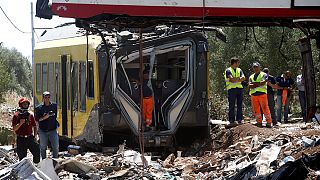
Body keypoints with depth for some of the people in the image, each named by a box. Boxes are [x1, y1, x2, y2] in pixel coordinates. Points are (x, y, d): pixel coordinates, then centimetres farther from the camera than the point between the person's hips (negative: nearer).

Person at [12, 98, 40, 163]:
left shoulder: (30, 115, 10)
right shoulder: (16, 116, 0)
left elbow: (34, 126, 15)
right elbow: (14, 129, -4)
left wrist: (35, 136, 3)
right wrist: (20, 123, -21)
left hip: (30, 138, 3)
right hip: (21, 139, -3)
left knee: (37, 153, -6)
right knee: (22, 157, 1)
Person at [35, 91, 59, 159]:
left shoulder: (54, 106, 5)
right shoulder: (39, 108, -1)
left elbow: (58, 116, 17)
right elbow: (37, 119, -2)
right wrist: (44, 118, -16)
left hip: (53, 130, 1)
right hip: (43, 130, -1)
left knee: (56, 147, -3)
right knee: (43, 147, 6)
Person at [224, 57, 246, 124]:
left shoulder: (239, 70, 17)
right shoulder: (228, 70, 1)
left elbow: (243, 78, 0)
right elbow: (231, 79, -15)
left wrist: (235, 80, -13)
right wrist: (239, 78, -4)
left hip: (240, 88, 5)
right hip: (232, 89, -5)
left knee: (240, 105, 3)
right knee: (232, 105, -5)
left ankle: (239, 119, 5)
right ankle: (232, 120, -6)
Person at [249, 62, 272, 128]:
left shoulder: (264, 75, 7)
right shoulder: (251, 77, 20)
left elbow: (263, 83, -11)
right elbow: (250, 86, 4)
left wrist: (254, 84, -4)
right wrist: (259, 84, -8)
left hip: (262, 93, -4)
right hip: (253, 94, 4)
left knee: (265, 108, -9)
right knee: (256, 110, 2)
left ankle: (269, 122, -5)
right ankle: (259, 122, 7)